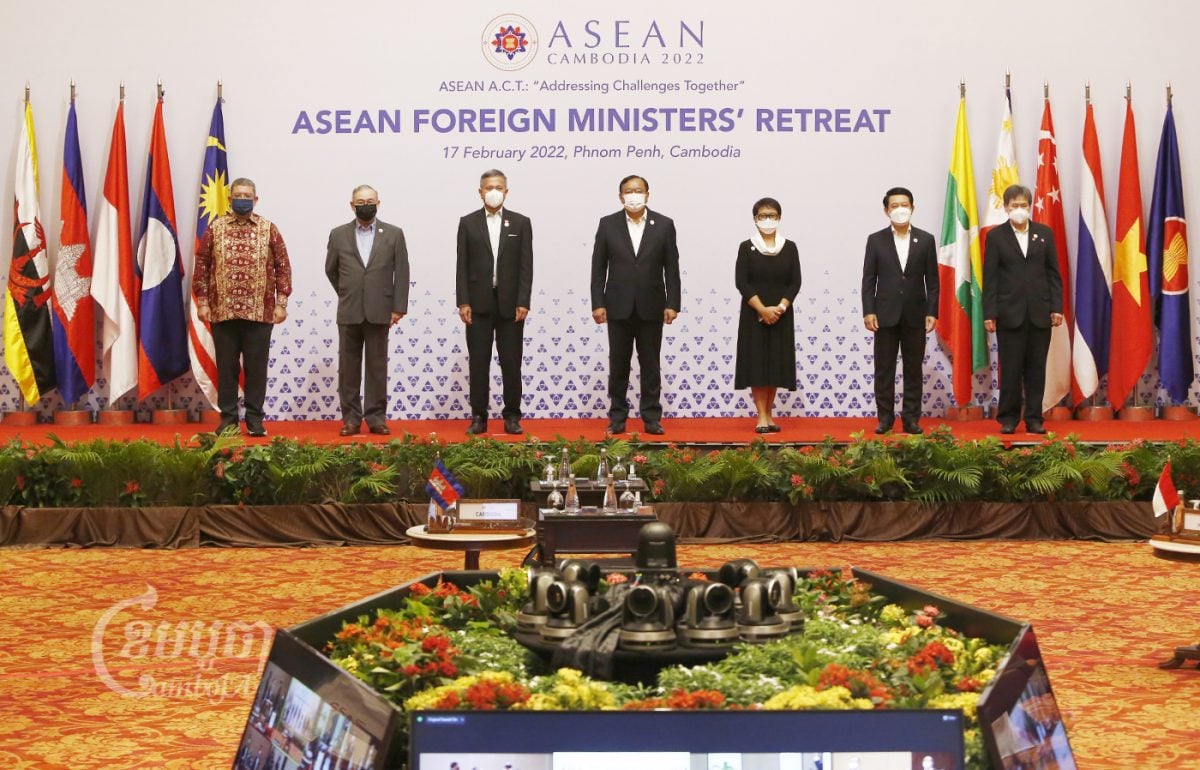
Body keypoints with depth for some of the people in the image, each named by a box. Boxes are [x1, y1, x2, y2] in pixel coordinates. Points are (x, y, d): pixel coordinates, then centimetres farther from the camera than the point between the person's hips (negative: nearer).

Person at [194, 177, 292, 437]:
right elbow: (202, 266, 6)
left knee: (256, 367, 3)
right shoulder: (215, 229, 6)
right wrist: (202, 302, 1)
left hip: (260, 313, 0)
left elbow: (282, 267, 4)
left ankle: (254, 419, 11)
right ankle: (228, 418, 14)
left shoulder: (269, 230, 4)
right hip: (222, 311, 1)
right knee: (226, 367, 5)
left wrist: (281, 302, -1)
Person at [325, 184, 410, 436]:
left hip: (380, 312, -1)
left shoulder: (394, 234, 4)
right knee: (348, 367, 4)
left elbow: (401, 273, 1)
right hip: (349, 313, 1)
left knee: (377, 367, 3)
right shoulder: (338, 235, 7)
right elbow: (331, 270, 17)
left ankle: (376, 417, 9)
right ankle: (351, 417, 10)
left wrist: (398, 308, -4)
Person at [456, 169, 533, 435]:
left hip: (510, 303, 0)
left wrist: (523, 302, -8)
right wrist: (463, 302, -6)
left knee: (511, 362, 3)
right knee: (478, 362, 3)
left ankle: (512, 416, 11)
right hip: (478, 303, 0)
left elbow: (526, 266, 1)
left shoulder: (521, 223, 5)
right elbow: (462, 266, 2)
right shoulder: (468, 223, 5)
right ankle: (479, 416, 8)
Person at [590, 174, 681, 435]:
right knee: (618, 364, 6)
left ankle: (652, 418, 12)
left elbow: (671, 268, 2)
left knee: (650, 365, 6)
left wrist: (672, 304, -4)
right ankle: (617, 417, 14)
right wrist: (597, 303, -4)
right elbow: (598, 267, 2)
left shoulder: (664, 225, 2)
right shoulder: (608, 224, 2)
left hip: (651, 308, 0)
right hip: (619, 307, 0)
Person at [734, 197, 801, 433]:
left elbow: (795, 282, 1)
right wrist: (762, 309, -16)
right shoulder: (747, 247, 0)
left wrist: (780, 308, -13)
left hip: (781, 315, 2)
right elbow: (741, 282, -6)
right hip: (753, 315, -2)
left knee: (776, 365, 4)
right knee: (756, 364, -4)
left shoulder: (789, 247, 6)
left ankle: (768, 415, 12)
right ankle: (762, 417, -1)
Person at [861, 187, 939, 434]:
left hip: (915, 315, 1)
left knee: (913, 369, 5)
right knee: (884, 369, 2)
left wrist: (932, 312, -3)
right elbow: (868, 279, 1)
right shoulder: (876, 240, 3)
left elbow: (932, 280, 4)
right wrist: (868, 311, -7)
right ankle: (885, 418, 9)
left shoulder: (926, 240, 5)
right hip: (885, 314, 0)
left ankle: (911, 418, 10)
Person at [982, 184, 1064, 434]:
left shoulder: (1044, 233, 9)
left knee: (1036, 369, 5)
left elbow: (1053, 273, 8)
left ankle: (1034, 418, 11)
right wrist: (989, 314, -6)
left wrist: (1057, 307, 0)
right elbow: (990, 278, 0)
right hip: (1009, 313, -2)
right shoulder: (995, 236, 3)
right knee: (1010, 369, 1)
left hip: (1040, 312, 2)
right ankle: (1008, 419, 9)